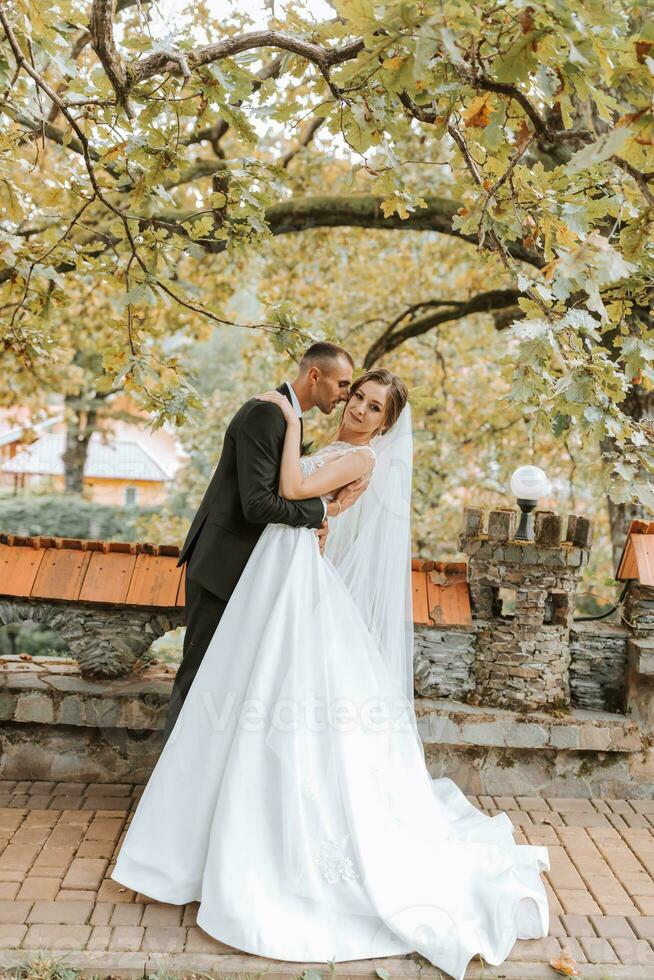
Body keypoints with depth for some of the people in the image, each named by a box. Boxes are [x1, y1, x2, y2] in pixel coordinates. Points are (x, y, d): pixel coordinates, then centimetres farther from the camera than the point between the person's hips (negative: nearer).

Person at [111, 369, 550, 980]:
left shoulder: (363, 458, -7)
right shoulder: (328, 451, 19)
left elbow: (293, 489, -18)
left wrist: (291, 419, -10)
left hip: (299, 581, -9)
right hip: (271, 574, 9)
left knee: (294, 711, -6)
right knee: (252, 710, 12)